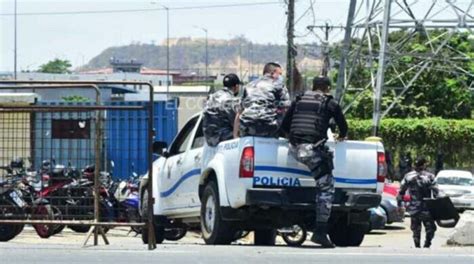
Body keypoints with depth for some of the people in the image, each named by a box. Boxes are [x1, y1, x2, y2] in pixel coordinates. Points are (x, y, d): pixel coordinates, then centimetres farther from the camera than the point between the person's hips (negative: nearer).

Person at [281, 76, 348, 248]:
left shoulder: (299, 100, 20)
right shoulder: (330, 103, 10)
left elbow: (284, 126, 23)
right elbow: (343, 127, 19)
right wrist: (341, 137, 42)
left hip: (294, 148, 5)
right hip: (313, 148, -5)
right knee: (326, 188, -2)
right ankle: (320, 231, -11)